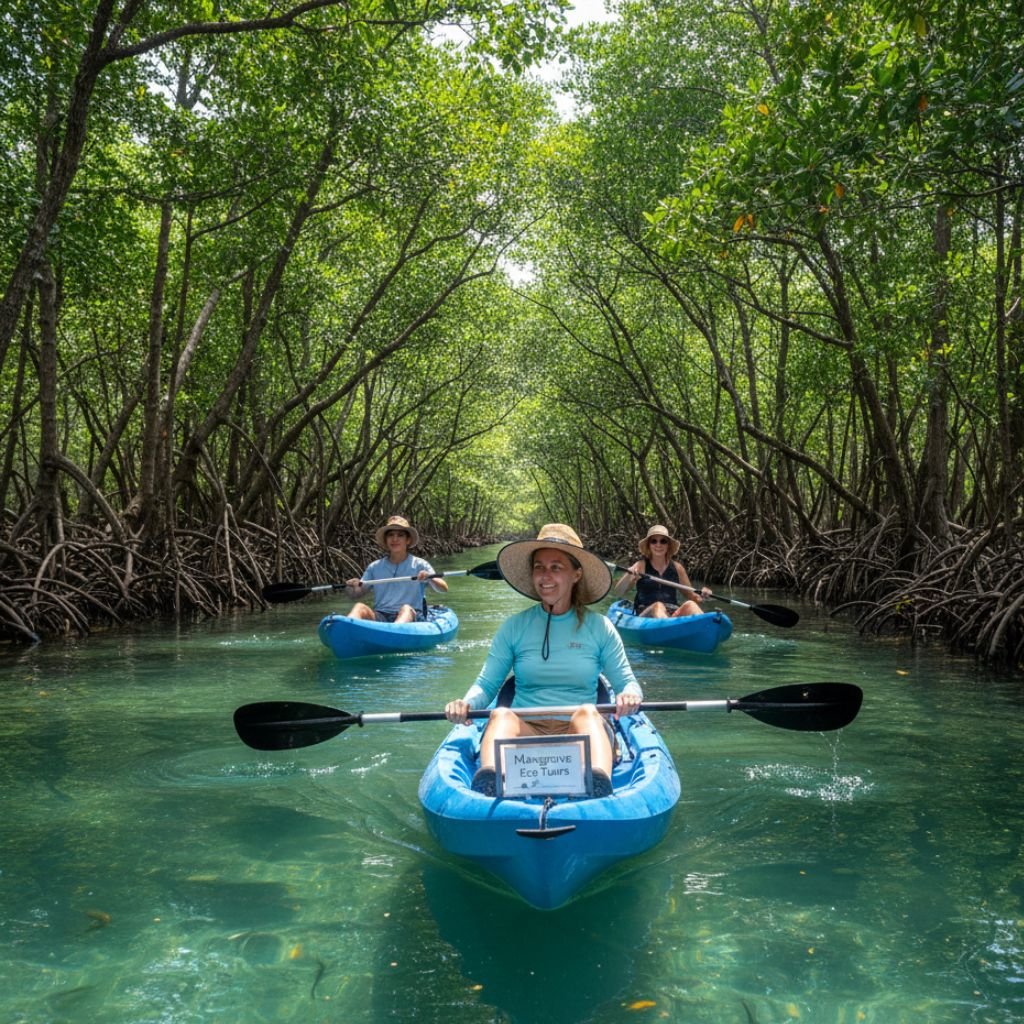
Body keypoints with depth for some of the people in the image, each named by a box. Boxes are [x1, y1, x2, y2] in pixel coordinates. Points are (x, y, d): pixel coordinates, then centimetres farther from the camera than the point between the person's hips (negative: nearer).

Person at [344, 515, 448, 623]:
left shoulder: (420, 565, 9)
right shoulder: (375, 567, 16)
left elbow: (444, 589, 0)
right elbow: (356, 596, 15)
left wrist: (429, 579, -20)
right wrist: (351, 588, -8)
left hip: (411, 618, -2)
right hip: (380, 617, 2)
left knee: (406, 609, -36)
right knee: (359, 607, -27)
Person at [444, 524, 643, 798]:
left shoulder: (599, 628, 11)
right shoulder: (513, 628, 12)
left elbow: (627, 683, 9)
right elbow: (486, 684, 8)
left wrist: (629, 696, -16)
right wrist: (466, 704, -15)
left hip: (581, 732, 0)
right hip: (526, 728, 1)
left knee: (587, 712, -33)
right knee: (501, 715, -31)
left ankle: (600, 782, -61)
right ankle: (489, 780, -60)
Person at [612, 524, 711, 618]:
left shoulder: (677, 568, 13)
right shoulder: (641, 566, 5)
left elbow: (691, 596, 20)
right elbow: (619, 592, -4)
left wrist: (701, 596, -3)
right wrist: (629, 575, -22)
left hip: (674, 615, 3)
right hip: (645, 615, -3)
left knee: (690, 605, -26)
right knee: (658, 606, -35)